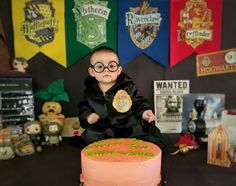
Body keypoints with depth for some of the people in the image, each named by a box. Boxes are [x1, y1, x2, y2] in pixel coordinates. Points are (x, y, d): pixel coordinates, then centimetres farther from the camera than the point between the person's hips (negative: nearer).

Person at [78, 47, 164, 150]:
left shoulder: (128, 87, -5)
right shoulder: (90, 92, 2)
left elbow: (138, 102, 5)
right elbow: (84, 106, 20)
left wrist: (144, 112, -14)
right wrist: (87, 115, 1)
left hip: (129, 129, -2)